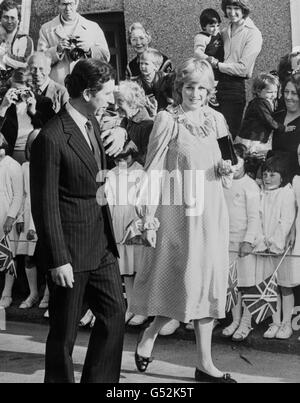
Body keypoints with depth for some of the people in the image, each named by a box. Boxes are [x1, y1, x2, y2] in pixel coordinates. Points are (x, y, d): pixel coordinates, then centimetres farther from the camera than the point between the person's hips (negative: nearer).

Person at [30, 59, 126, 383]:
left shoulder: (91, 123, 8)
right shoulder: (51, 139, -20)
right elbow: (45, 205, -18)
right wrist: (58, 260, -18)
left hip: (101, 243, 8)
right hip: (70, 248, -8)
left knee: (115, 311, 13)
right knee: (64, 329, 6)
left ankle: (100, 380, 27)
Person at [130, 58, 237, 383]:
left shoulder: (216, 119, 11)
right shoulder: (167, 120, -5)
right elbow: (153, 171, -8)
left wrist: (226, 168, -1)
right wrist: (148, 218, -14)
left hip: (210, 210, 5)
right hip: (179, 210, -5)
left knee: (208, 282, 6)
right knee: (185, 281, -2)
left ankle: (204, 365, 14)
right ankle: (149, 335, 23)